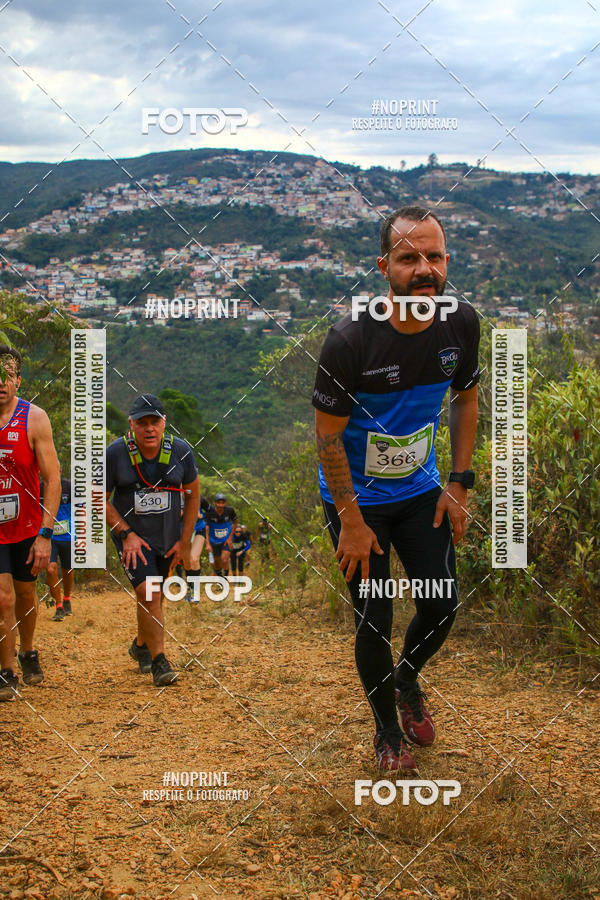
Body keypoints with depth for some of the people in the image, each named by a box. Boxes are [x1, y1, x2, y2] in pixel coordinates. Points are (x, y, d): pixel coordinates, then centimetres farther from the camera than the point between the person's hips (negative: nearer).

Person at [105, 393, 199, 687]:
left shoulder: (181, 451, -8)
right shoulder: (115, 453, -14)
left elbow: (193, 495, 5)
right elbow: (100, 499, -5)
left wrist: (184, 540, 1)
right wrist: (126, 534, -13)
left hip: (169, 536, 3)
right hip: (132, 536, -3)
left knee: (155, 596, 13)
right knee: (147, 593, -18)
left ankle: (141, 645, 40)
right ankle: (159, 662, -9)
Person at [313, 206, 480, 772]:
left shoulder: (462, 324, -11)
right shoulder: (350, 340, -26)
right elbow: (328, 435, -17)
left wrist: (459, 485, 3)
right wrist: (351, 521, -15)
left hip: (421, 491, 4)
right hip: (357, 498, -4)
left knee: (443, 607, 5)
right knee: (374, 623, -1)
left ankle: (407, 681, 39)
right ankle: (387, 729, 25)